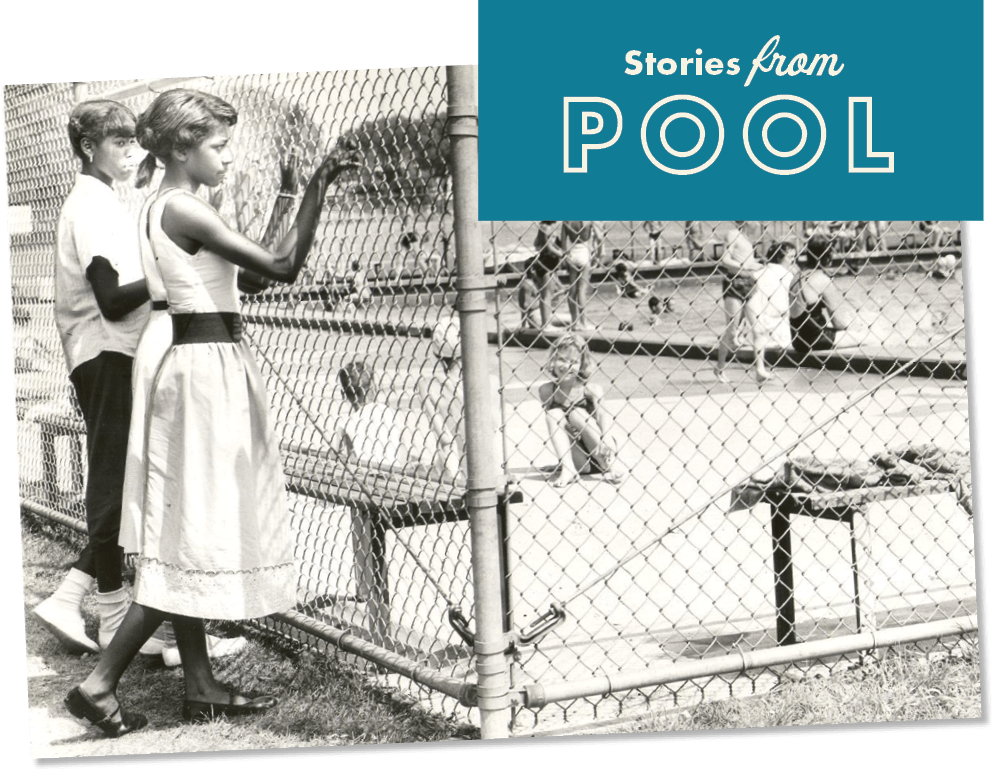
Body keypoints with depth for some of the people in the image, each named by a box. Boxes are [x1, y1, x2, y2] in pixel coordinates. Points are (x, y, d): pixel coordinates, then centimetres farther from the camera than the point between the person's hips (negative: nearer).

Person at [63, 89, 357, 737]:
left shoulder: (168, 209, 13)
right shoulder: (186, 209, -16)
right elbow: (282, 267, -21)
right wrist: (318, 190, -18)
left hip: (206, 370, 10)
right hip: (210, 372, -10)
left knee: (194, 535, 11)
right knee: (195, 535, -7)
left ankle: (200, 687, 18)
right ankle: (100, 683, -4)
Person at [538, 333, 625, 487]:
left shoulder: (591, 390, -11)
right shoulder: (547, 391, -5)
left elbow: (603, 416, -21)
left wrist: (606, 438, -40)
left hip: (599, 453, -1)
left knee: (576, 414, -23)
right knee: (554, 414, -18)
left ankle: (610, 464, -18)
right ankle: (568, 469, -28)